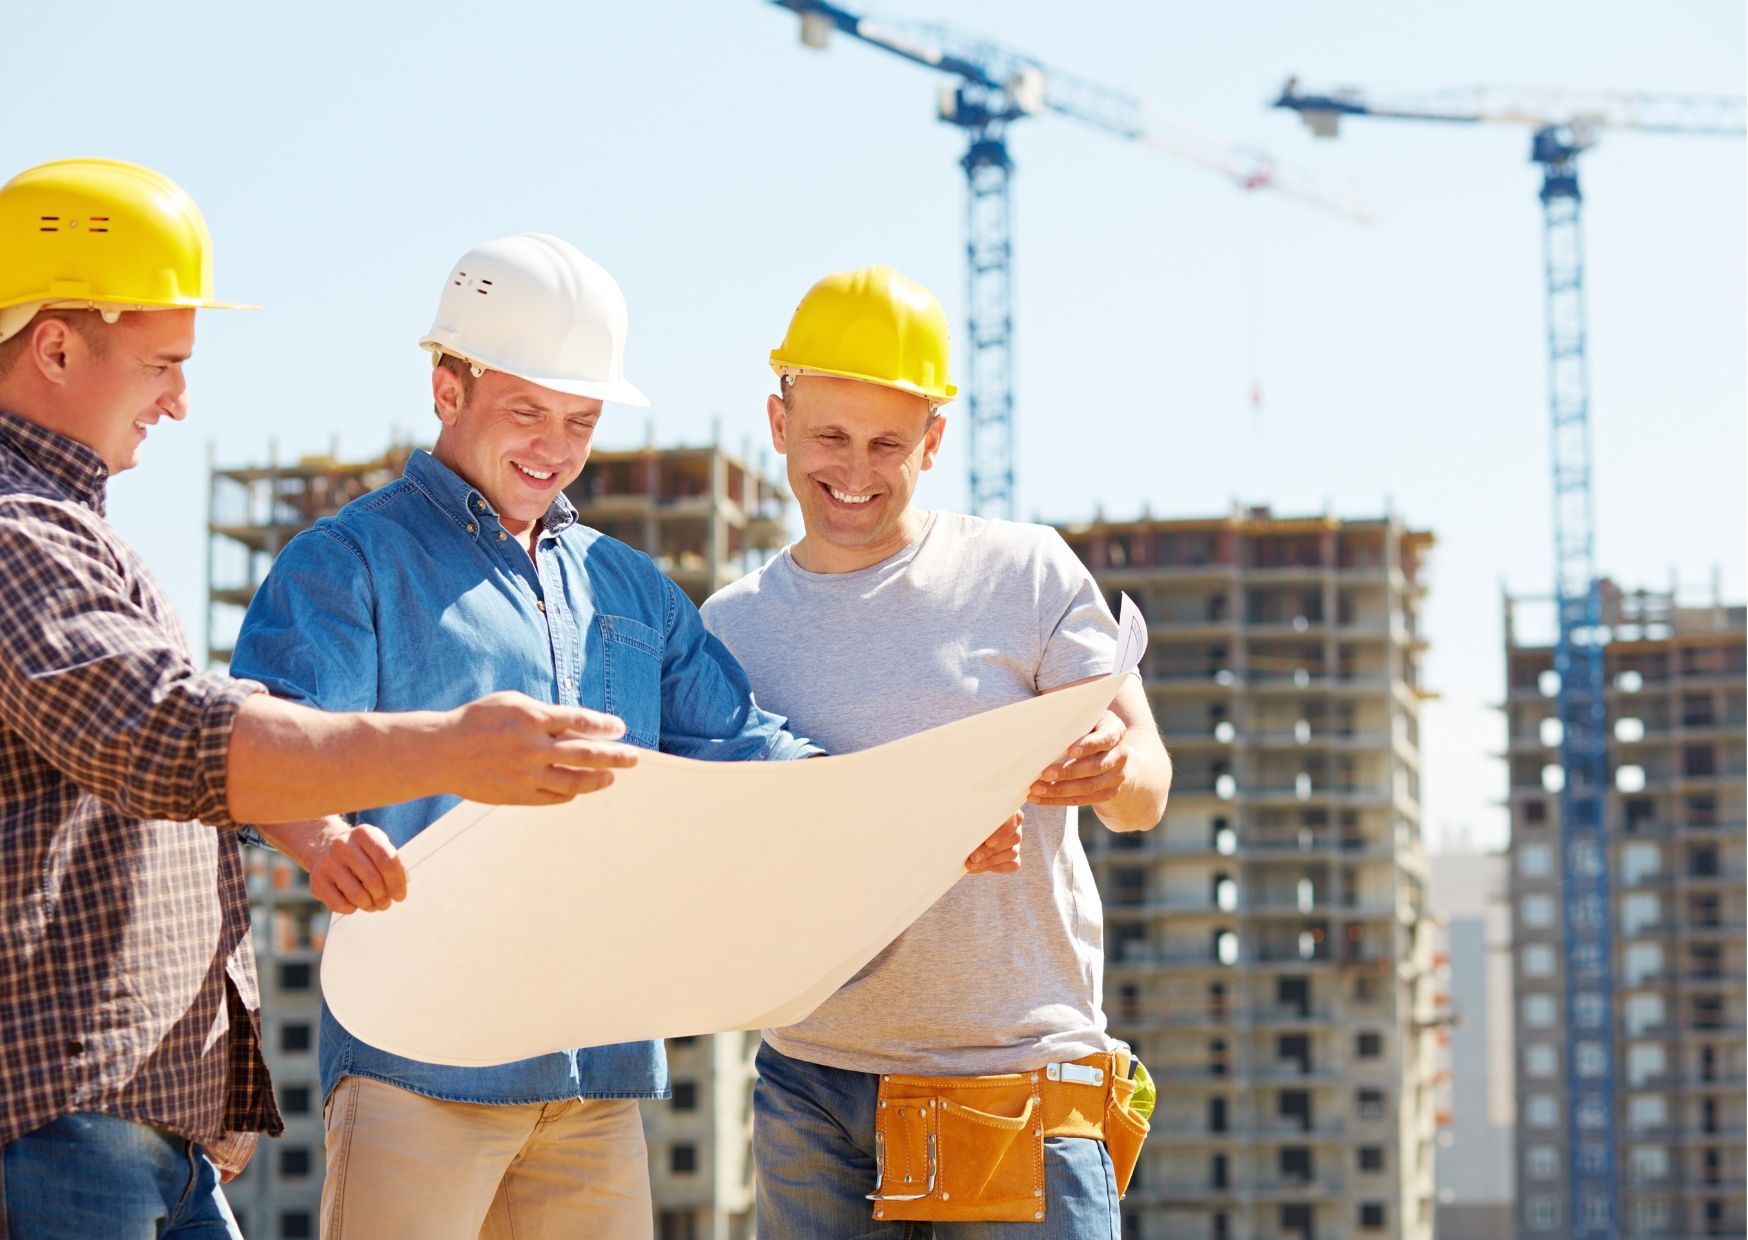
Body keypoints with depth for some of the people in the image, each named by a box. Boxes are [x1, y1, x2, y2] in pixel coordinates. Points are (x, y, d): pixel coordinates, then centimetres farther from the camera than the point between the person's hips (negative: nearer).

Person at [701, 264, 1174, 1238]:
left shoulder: (1026, 572, 1)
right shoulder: (728, 629, 8)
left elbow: (1148, 787, -4)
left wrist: (1111, 768, -27)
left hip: (1022, 1069, -2)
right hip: (813, 1082, 3)